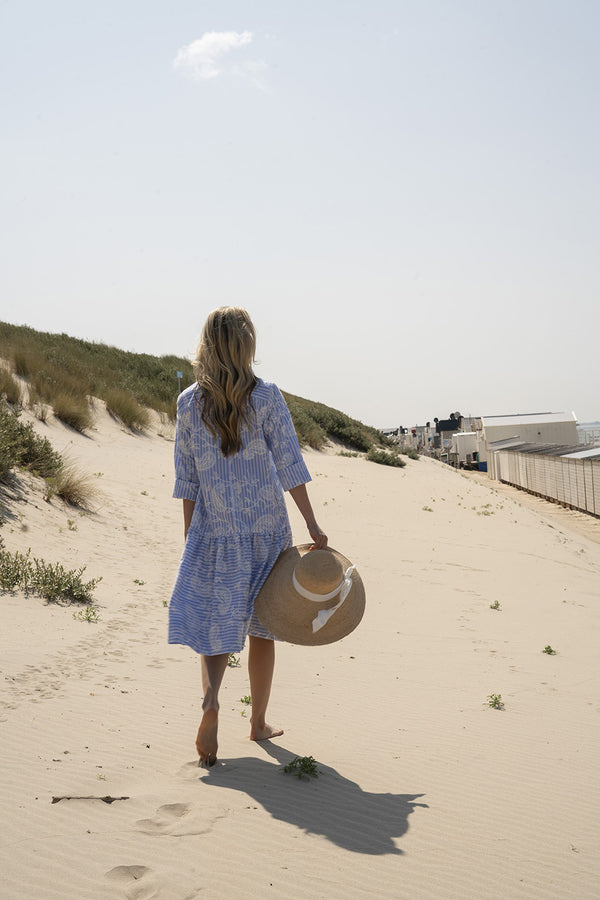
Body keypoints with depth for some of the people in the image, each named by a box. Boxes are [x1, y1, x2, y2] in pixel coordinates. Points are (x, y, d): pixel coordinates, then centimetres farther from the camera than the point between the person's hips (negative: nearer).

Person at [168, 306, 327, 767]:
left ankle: (211, 698, -17)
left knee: (215, 624, 9)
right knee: (262, 628, 12)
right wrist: (313, 526, -5)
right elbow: (290, 468, -9)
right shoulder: (266, 397, -7)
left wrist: (189, 538, 10)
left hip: (213, 534, 1)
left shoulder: (189, 402, -1)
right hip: (267, 530, -1)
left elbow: (187, 481, 3)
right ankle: (259, 722, 23)